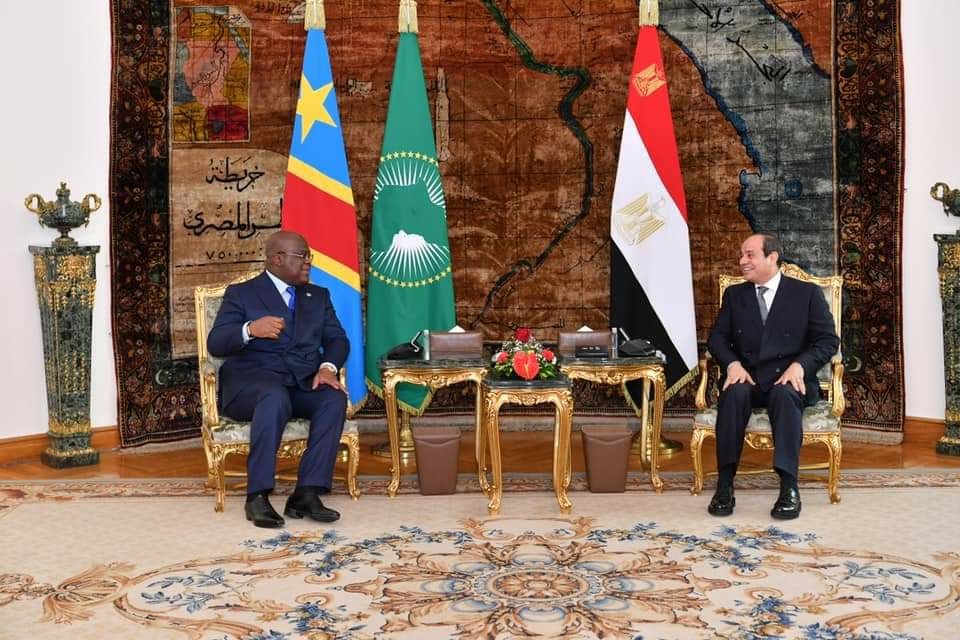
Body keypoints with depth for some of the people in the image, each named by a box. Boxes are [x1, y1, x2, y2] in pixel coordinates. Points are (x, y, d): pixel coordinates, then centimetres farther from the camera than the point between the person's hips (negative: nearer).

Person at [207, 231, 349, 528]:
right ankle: (258, 495, -35)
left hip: (305, 382, 4)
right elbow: (215, 344, -3)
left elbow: (337, 339, 12)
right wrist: (250, 329, -24)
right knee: (275, 397, -38)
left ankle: (307, 493, -31)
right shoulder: (241, 294, 9)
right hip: (253, 379, -4)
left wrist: (327, 366, -12)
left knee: (335, 398, -29)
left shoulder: (318, 296, 22)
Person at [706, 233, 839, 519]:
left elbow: (828, 340, 2)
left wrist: (800, 365, -16)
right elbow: (717, 337, 11)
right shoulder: (734, 294, 17)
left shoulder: (807, 293, 8)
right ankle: (725, 484, -33)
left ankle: (789, 487, -38)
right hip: (748, 379, 2)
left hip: (788, 379, -2)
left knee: (785, 394, -37)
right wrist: (732, 363, -11)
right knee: (734, 392, -33)